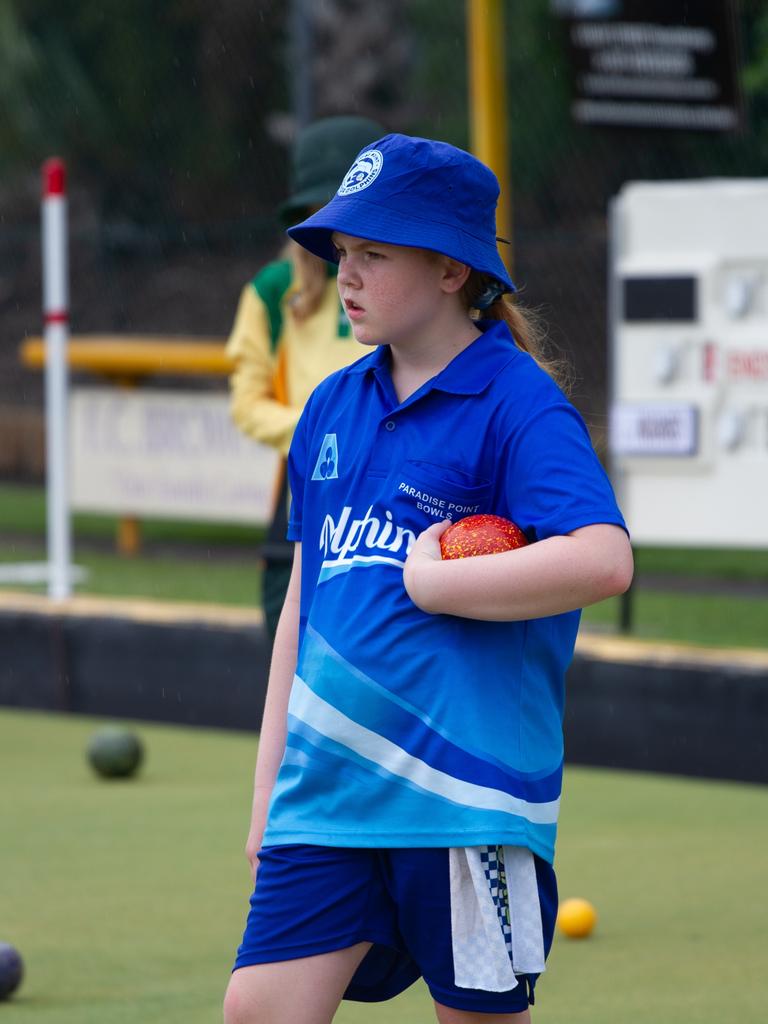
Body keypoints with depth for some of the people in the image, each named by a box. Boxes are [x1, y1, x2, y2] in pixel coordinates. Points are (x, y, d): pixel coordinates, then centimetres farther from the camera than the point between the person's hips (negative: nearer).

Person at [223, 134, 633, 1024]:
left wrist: (426, 583, -15)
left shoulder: (518, 407, -9)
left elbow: (602, 560, -25)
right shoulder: (333, 407, 13)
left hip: (463, 794, -6)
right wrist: (268, 791, 18)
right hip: (327, 786, 6)